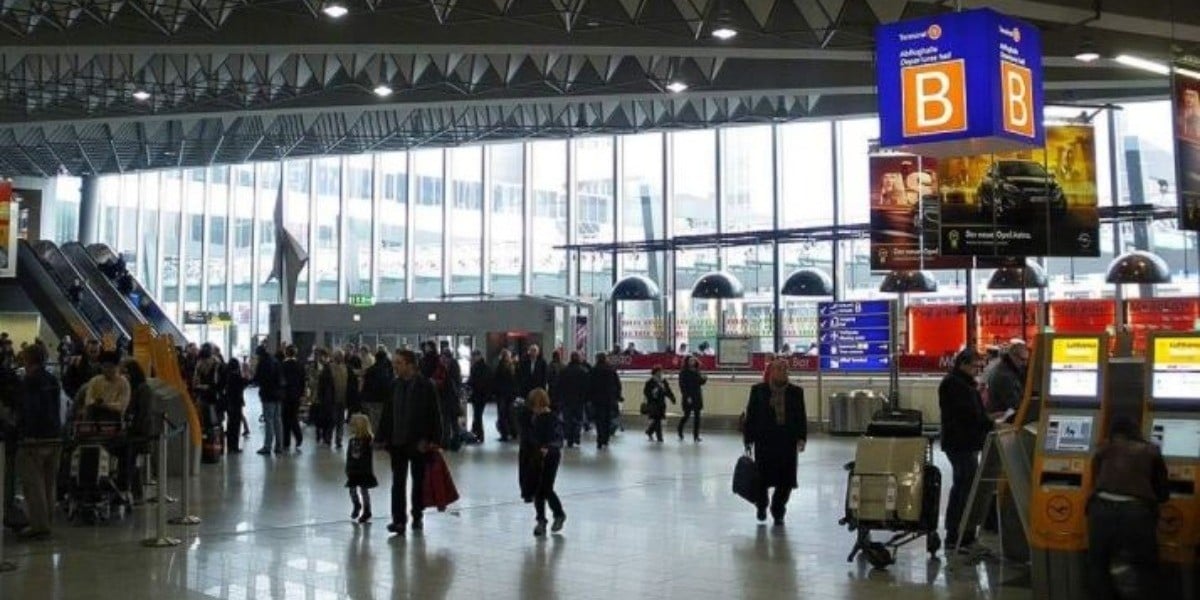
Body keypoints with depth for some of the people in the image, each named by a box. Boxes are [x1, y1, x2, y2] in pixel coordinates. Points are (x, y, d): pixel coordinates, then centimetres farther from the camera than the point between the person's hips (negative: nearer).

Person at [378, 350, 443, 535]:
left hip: (418, 442, -3)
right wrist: (383, 437, 4)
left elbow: (434, 414, -9)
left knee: (418, 481, 11)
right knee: (398, 482, 1)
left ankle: (417, 516, 25)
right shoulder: (395, 385, 5)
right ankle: (398, 519, 3)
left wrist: (433, 439, -14)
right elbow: (388, 413, 9)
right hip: (397, 442, 3)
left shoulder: (425, 386, -9)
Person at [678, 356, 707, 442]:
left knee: (697, 416, 4)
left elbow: (700, 382, 15)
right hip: (688, 397, -5)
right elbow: (682, 385, -13)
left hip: (697, 397, 5)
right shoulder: (684, 372, -8)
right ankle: (680, 433, 22)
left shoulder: (696, 371, 8)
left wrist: (704, 379, -7)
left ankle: (696, 435, 8)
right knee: (686, 415, 1)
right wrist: (687, 396, -20)